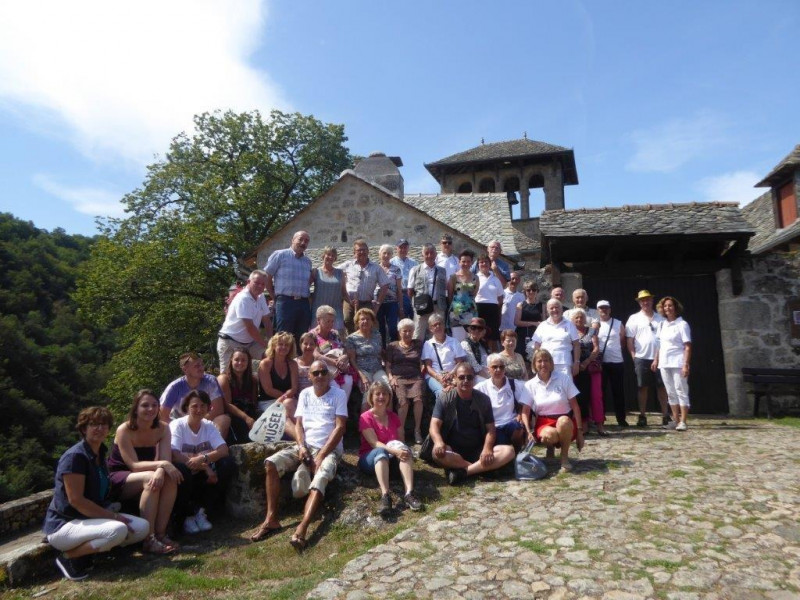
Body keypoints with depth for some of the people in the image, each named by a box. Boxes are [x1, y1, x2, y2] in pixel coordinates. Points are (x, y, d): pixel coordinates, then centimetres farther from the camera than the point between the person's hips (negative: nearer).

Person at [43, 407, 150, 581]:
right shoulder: (75, 456, -19)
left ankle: (86, 548, 4)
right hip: (64, 525, -8)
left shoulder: (100, 453, 8)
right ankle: (68, 556, -9)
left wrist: (113, 514, 0)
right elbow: (76, 500, -23)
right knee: (117, 530, -32)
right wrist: (114, 516, -20)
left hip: (91, 518, 8)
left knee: (142, 527, -5)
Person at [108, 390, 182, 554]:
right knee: (150, 478, -34)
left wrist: (160, 471, -39)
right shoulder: (124, 430, -19)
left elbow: (166, 460, -15)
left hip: (137, 478, 5)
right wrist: (161, 464, -38)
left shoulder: (162, 429, -7)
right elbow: (134, 465, -24)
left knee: (171, 479, -26)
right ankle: (150, 539, -31)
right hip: (116, 479, -4)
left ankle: (160, 533, -20)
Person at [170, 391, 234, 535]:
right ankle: (188, 514, -12)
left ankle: (202, 511, -10)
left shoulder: (209, 426, 1)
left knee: (228, 464, -20)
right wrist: (204, 467, -30)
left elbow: (224, 450, -14)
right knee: (180, 469, -36)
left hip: (203, 475, 4)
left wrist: (203, 458, -34)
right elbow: (174, 455, -25)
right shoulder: (177, 425, -10)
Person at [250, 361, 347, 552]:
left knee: (320, 479, -34)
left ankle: (302, 529, -46)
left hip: (330, 449, -4)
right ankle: (271, 519, -18)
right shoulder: (305, 394, 13)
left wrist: (321, 455, -15)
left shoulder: (338, 395, -1)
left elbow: (340, 427, -8)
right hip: (305, 446, 5)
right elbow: (299, 424, 10)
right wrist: (301, 447, -10)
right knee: (271, 463, -19)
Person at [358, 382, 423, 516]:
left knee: (404, 449, -29)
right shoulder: (365, 417, -8)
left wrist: (401, 450, -20)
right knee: (381, 451, -38)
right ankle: (385, 496, -56)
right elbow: (374, 443, -20)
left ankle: (409, 493, -45)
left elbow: (401, 441, 4)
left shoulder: (394, 417, 9)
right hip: (370, 458, -4)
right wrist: (394, 451, -35)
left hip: (391, 458, 4)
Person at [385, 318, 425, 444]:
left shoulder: (418, 344, 22)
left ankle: (417, 430, -17)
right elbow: (387, 365, 14)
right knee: (403, 400, -30)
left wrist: (422, 371, 4)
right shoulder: (393, 346, 19)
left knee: (418, 398, -30)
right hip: (398, 377, -1)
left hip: (416, 377, 1)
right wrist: (391, 378, -1)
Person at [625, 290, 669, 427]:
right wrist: (634, 357, -5)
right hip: (642, 358, -1)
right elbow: (629, 340, 1)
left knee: (661, 386, 4)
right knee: (643, 387, 3)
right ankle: (642, 416, 8)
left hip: (659, 358, 2)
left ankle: (665, 415, 12)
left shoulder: (660, 318, 10)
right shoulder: (634, 318, 4)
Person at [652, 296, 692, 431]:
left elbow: (687, 346, -10)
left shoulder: (682, 324, -6)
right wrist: (656, 360, 13)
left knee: (681, 392, -3)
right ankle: (676, 420, 16)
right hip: (664, 363, 6)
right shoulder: (662, 324, 12)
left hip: (677, 363, -6)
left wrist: (686, 364, -17)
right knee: (671, 393, 10)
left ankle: (683, 422, -1)